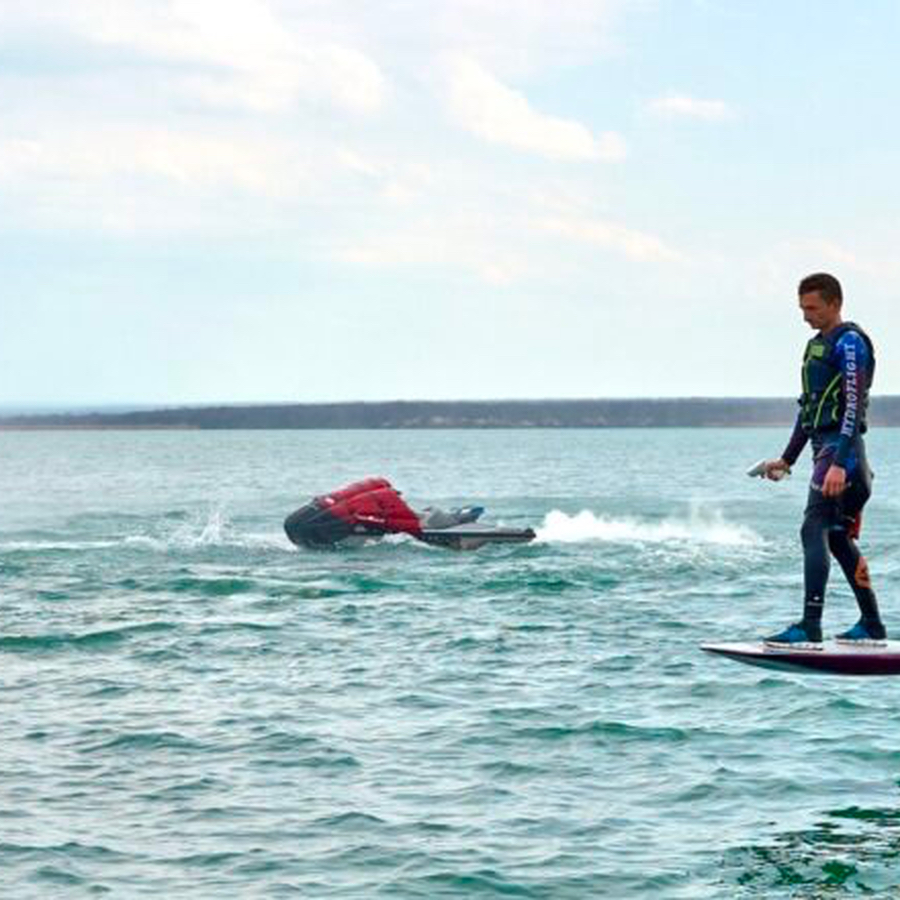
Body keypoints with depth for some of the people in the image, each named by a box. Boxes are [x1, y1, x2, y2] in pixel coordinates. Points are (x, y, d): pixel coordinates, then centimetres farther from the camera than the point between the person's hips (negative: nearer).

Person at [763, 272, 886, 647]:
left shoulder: (849, 342, -9)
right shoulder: (816, 345, 20)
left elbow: (854, 405, -18)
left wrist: (840, 463, -26)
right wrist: (787, 459, 24)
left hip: (841, 447, -10)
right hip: (825, 447, 10)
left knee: (814, 529, -17)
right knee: (838, 538, 12)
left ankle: (810, 627, -22)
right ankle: (872, 626, 18)